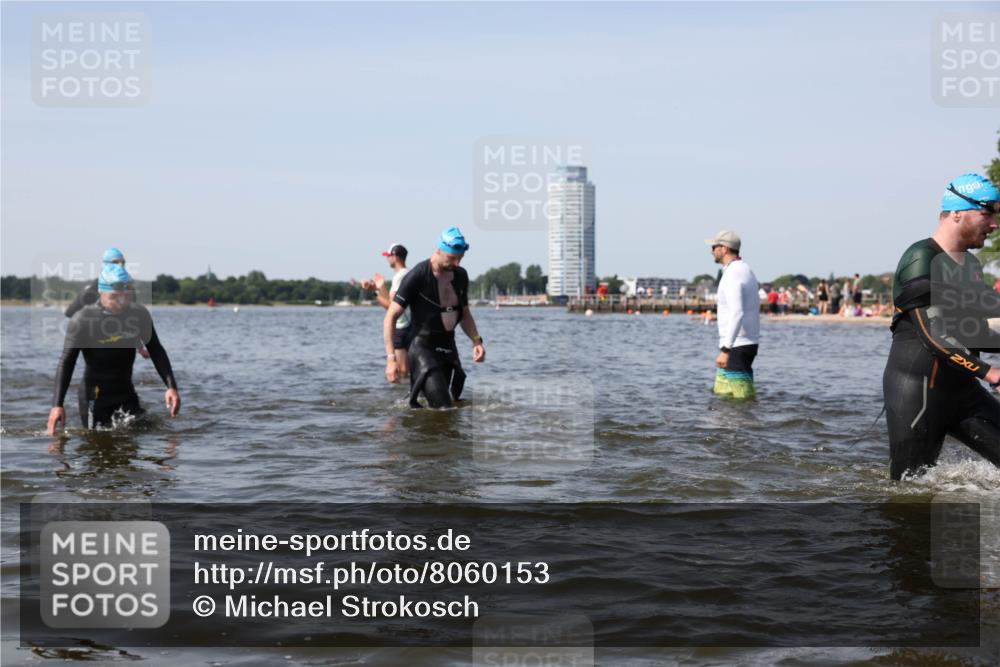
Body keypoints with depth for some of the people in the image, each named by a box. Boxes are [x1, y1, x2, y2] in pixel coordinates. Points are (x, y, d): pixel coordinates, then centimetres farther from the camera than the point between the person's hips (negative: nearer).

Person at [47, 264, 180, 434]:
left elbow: (156, 351, 4)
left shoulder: (139, 315, -4)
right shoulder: (82, 320, -15)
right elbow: (66, 362, -14)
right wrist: (57, 404, -24)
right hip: (95, 396, -4)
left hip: (126, 392, 4)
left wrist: (171, 386, -7)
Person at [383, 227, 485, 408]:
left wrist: (476, 340, 9)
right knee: (444, 409, -18)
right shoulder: (418, 276, -12)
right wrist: (391, 358, -19)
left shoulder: (461, 276, 9)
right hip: (423, 349, -7)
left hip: (449, 350, 7)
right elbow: (391, 316, -12)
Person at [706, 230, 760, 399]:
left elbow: (737, 314, -27)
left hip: (737, 347, -10)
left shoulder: (732, 275, -16)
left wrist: (725, 350, -30)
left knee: (743, 397, -10)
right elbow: (754, 308, 23)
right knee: (721, 393, 13)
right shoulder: (746, 270, 17)